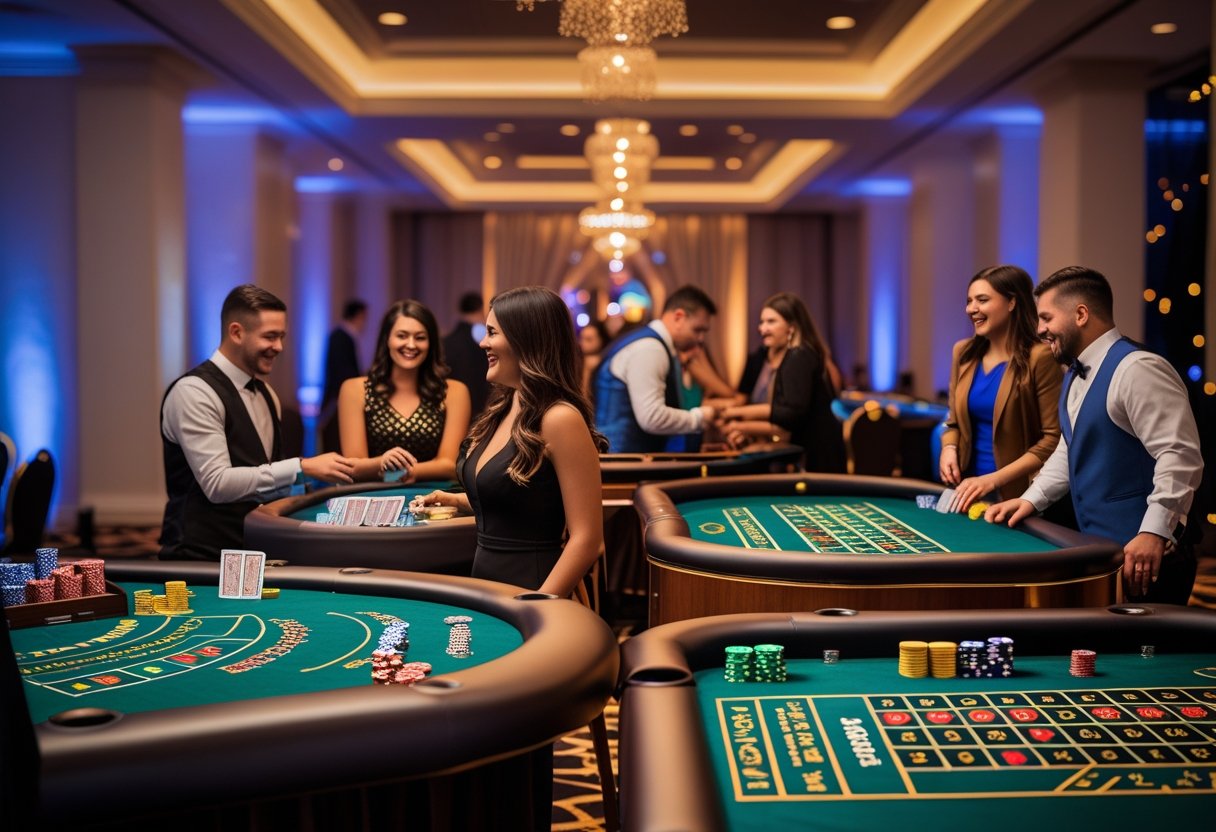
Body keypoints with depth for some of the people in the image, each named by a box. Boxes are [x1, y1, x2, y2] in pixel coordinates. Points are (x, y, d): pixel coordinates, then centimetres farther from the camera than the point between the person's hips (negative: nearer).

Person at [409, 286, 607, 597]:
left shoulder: (559, 419, -17)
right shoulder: (502, 410, 7)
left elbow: (586, 538, -19)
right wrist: (455, 500, 13)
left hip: (528, 586, -8)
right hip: (483, 576, 8)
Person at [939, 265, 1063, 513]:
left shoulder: (1040, 357, -14)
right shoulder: (963, 353, 5)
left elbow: (1054, 439, -15)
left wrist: (993, 480, -20)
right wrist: (949, 449, -7)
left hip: (1017, 494, -5)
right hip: (966, 489, 5)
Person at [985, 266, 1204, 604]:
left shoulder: (1136, 369, -16)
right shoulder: (1076, 375, 14)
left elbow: (1180, 457, -22)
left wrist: (1154, 532, -27)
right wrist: (1032, 499, 11)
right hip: (1099, 551, 9)